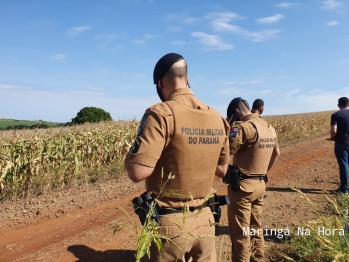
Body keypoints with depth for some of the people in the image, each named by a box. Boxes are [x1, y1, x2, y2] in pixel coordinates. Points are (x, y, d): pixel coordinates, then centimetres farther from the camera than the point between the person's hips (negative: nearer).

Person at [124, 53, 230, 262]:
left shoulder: (161, 114, -18)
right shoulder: (217, 118, 2)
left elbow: (137, 172, -22)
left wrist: (132, 153, -2)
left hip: (168, 222, -5)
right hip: (204, 219, 6)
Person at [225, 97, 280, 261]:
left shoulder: (244, 127, -19)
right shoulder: (269, 128, 9)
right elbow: (276, 153, 23)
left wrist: (229, 127, -12)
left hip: (243, 185, -8)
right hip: (260, 184, 9)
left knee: (239, 232, 3)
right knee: (256, 227, 21)